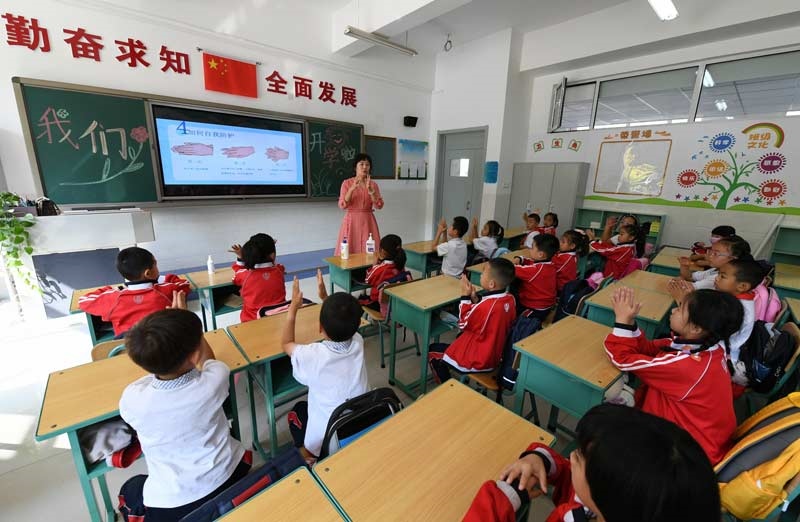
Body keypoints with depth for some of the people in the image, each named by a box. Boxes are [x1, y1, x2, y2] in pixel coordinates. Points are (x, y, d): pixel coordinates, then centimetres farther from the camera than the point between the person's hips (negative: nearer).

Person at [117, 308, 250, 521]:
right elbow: (207, 359, 2)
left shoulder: (131, 399, -25)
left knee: (128, 493, 32)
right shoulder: (214, 379, -24)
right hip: (229, 478, 1)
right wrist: (186, 325, 11)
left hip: (172, 505, 0)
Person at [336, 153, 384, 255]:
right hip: (351, 221, -2)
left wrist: (370, 190, -19)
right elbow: (342, 206, -11)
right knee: (349, 252, 0)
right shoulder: (347, 183, -2)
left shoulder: (373, 184, 5)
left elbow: (379, 205, -5)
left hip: (368, 221, 2)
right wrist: (352, 188, -22)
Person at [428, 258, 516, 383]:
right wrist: (475, 298, -6)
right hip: (495, 355, 8)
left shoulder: (487, 306, -33)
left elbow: (463, 324, -15)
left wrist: (465, 296, -13)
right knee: (460, 337, 30)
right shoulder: (510, 299, -8)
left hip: (478, 361, -8)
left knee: (433, 350, 7)